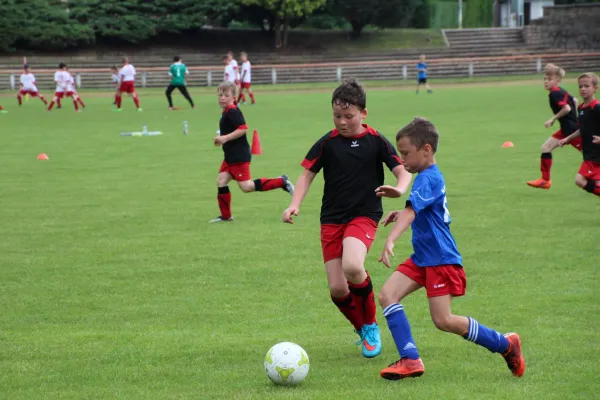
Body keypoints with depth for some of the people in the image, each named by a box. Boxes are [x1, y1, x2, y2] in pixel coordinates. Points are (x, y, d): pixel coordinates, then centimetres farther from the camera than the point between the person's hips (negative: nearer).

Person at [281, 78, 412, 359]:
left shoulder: (376, 141, -4)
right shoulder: (327, 143, -1)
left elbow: (402, 171, -3)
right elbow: (307, 174, 4)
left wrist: (399, 189, -26)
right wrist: (294, 205, -12)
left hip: (364, 216, -3)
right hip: (331, 219, 3)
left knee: (352, 267, -30)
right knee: (337, 289, -5)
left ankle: (371, 326, -4)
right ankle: (362, 330, 24)